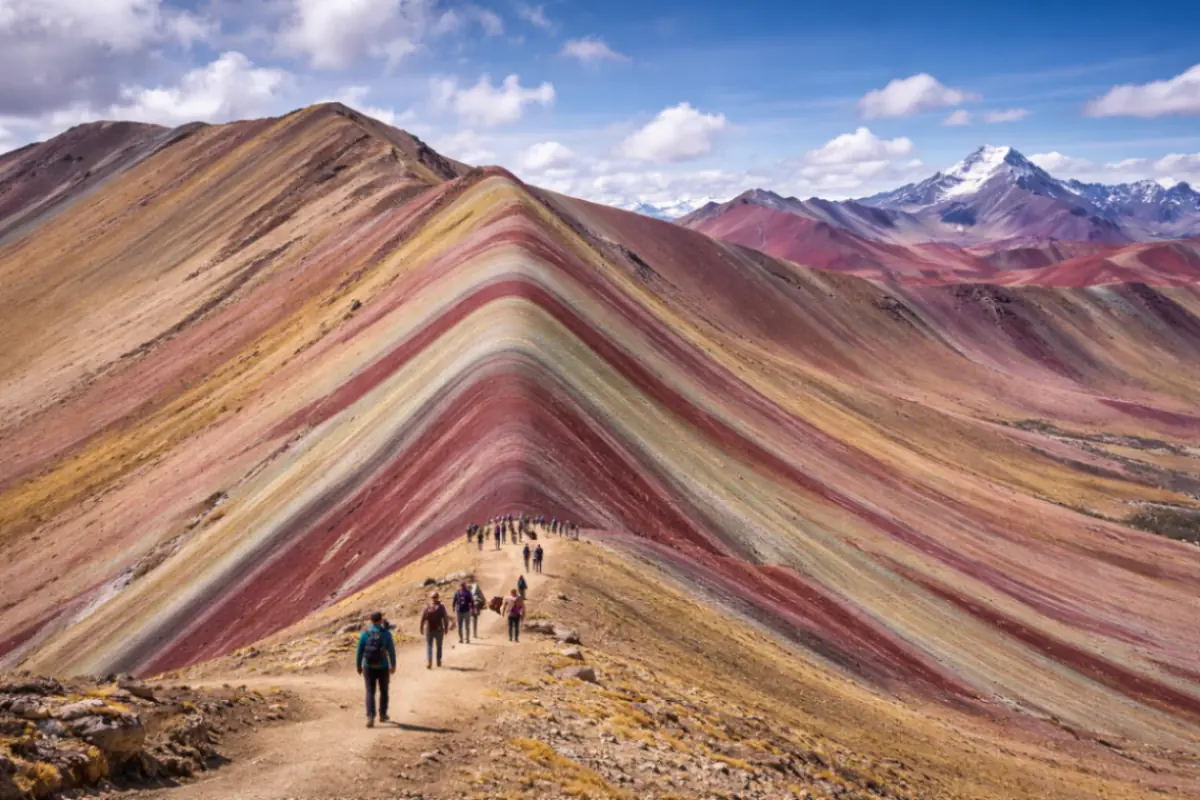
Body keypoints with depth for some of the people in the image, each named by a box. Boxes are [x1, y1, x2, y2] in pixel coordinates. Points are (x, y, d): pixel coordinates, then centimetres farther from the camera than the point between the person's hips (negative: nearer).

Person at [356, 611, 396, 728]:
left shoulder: (364, 633, -6)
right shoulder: (386, 633, -9)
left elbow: (360, 651, -2)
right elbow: (391, 651, -5)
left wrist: (358, 666, 10)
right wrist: (393, 665, 7)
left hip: (369, 668, 0)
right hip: (383, 667, 0)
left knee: (370, 692, 3)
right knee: (383, 691, 19)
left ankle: (370, 717, -13)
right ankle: (382, 715, 28)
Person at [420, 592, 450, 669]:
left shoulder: (427, 608, -5)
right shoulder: (441, 607, -6)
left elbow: (422, 619, -7)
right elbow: (446, 619, -8)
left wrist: (421, 628, 4)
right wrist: (446, 628, 2)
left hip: (429, 630, 0)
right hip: (439, 630, 0)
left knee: (429, 646, 5)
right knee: (439, 646, 17)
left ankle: (429, 663, -9)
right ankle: (439, 662, 24)